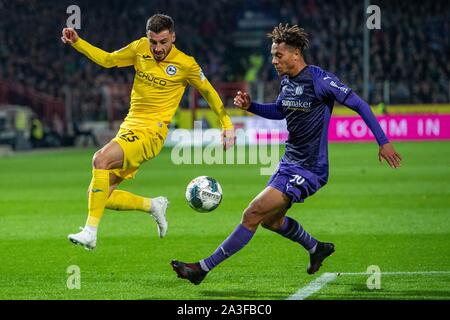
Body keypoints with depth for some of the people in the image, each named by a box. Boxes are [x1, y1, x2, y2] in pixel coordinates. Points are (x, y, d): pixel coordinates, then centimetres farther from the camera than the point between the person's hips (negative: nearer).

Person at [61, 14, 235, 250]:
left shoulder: (185, 64, -5)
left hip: (151, 133, -6)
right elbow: (108, 60, 18)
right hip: (129, 127, 6)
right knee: (99, 196, -3)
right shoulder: (141, 48, 6)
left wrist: (227, 125, 11)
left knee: (101, 159, -31)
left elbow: (208, 92, 9)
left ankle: (90, 233, -30)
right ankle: (154, 206, 18)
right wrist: (76, 42, 6)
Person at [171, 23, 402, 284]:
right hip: (290, 162, 9)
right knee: (270, 220, 22)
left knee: (253, 214, -14)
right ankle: (317, 248, 43)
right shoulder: (287, 80, 5)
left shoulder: (319, 80, -19)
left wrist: (383, 142, -14)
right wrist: (250, 106, 5)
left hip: (309, 170, -9)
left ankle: (203, 268, -9)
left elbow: (359, 105, -14)